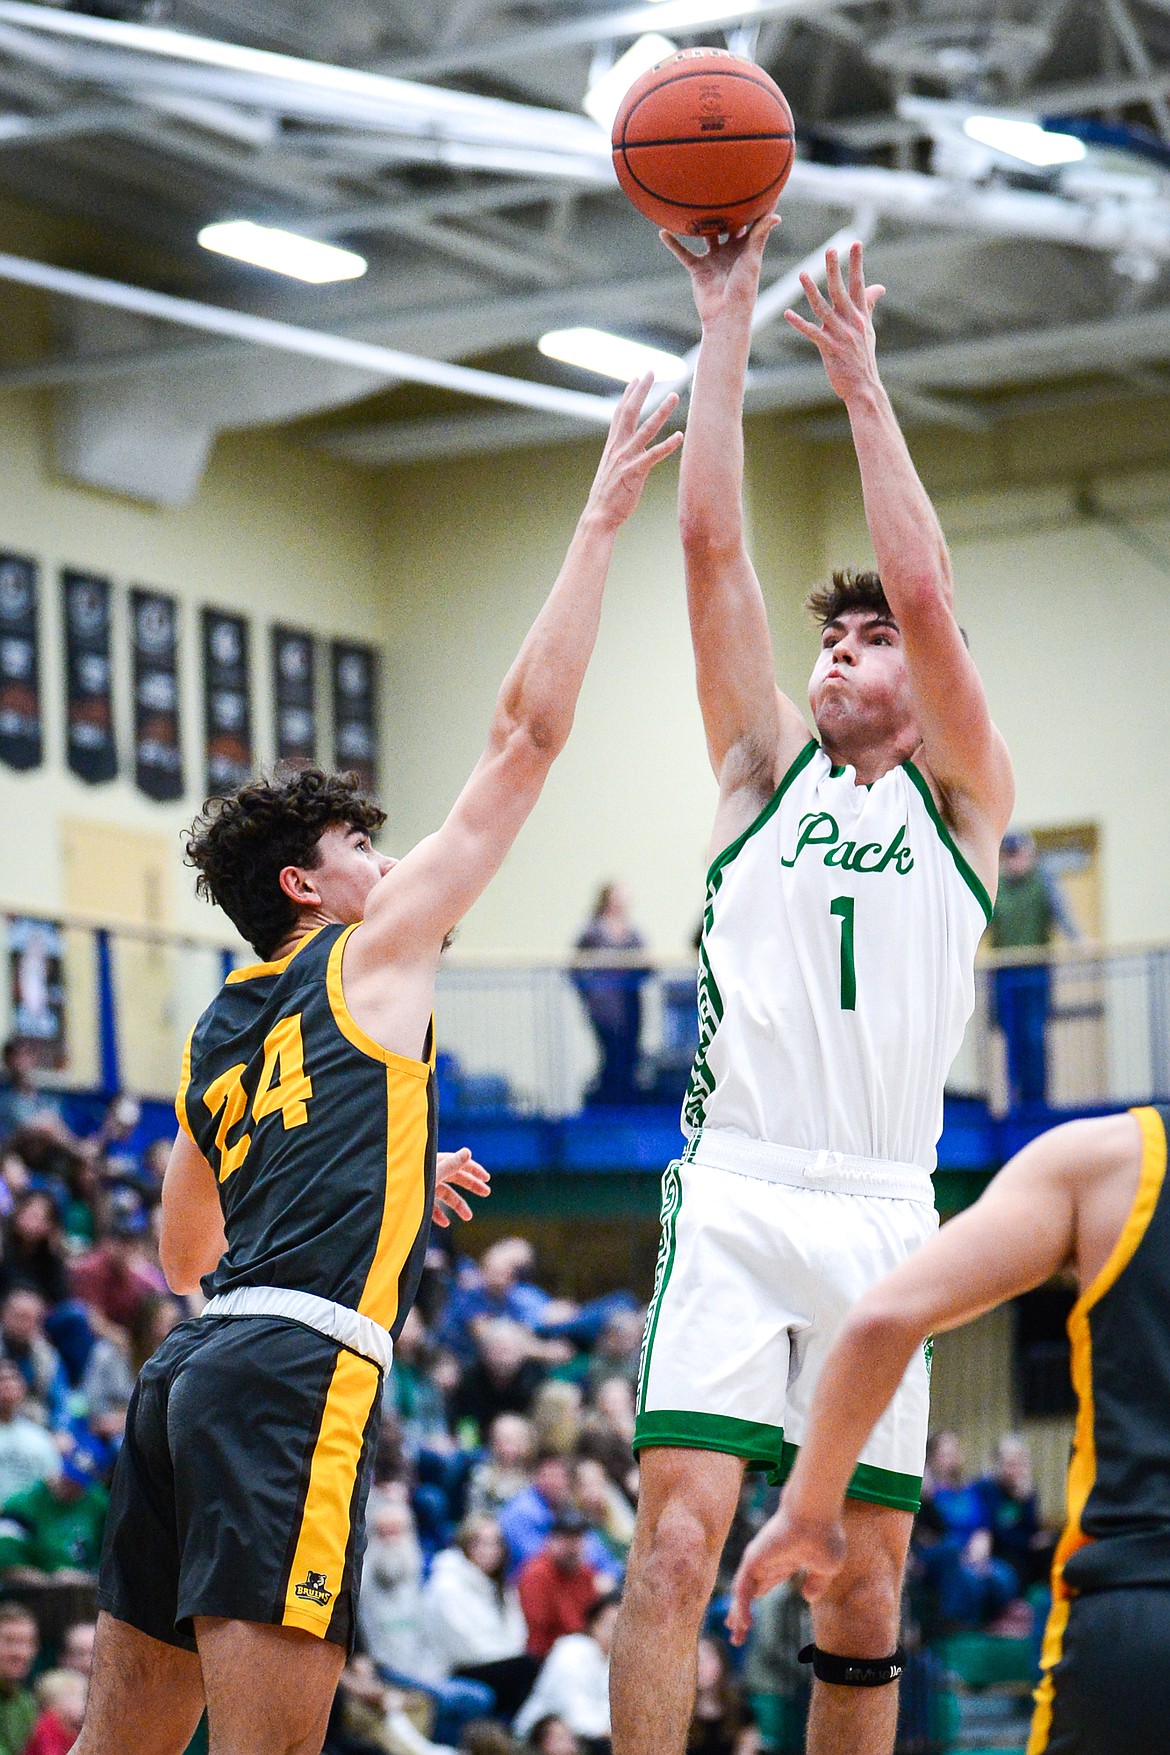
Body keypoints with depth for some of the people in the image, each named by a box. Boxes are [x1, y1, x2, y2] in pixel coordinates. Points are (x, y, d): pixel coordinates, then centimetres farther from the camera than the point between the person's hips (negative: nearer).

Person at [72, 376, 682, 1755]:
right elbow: (526, 734, 5)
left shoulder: (215, 1035, 24)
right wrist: (598, 520, 10)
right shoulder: (370, 954, 5)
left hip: (192, 1368, 9)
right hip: (298, 1366, -8)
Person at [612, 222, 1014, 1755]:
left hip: (882, 1217, 0)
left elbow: (927, 590, -2)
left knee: (865, 1589, 2)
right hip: (733, 1196, 0)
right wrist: (726, 323, 6)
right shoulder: (765, 772, 17)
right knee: (679, 1535, -15)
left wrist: (862, 381, 0)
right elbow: (714, 549, 9)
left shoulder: (962, 800, 12)